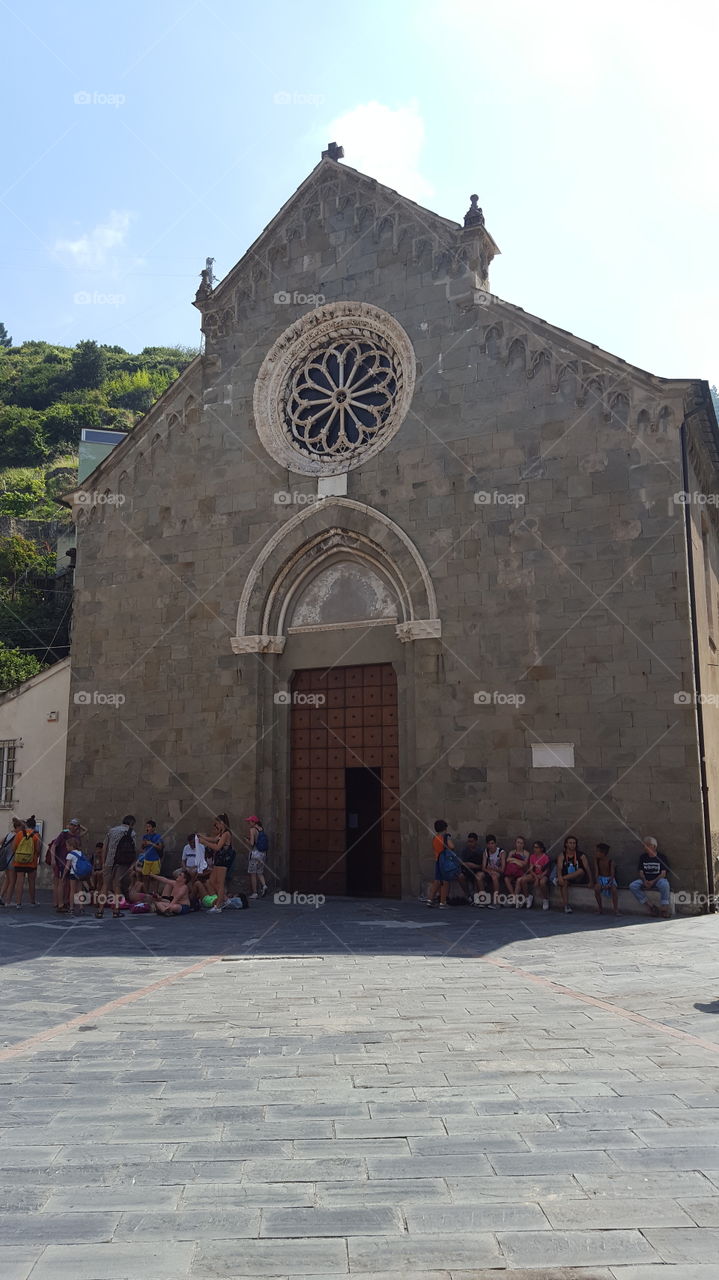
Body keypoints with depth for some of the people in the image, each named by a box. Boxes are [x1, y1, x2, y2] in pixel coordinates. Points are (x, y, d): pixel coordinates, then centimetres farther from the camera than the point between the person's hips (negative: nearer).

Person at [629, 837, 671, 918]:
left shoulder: (661, 857, -1)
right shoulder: (642, 857, 10)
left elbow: (663, 874, -8)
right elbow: (641, 872, 7)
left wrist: (653, 882, -22)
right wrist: (644, 881, -15)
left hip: (658, 880, -4)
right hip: (646, 881, 4)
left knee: (664, 884, -39)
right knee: (633, 886, -22)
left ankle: (665, 908, -27)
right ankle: (651, 906, -18)